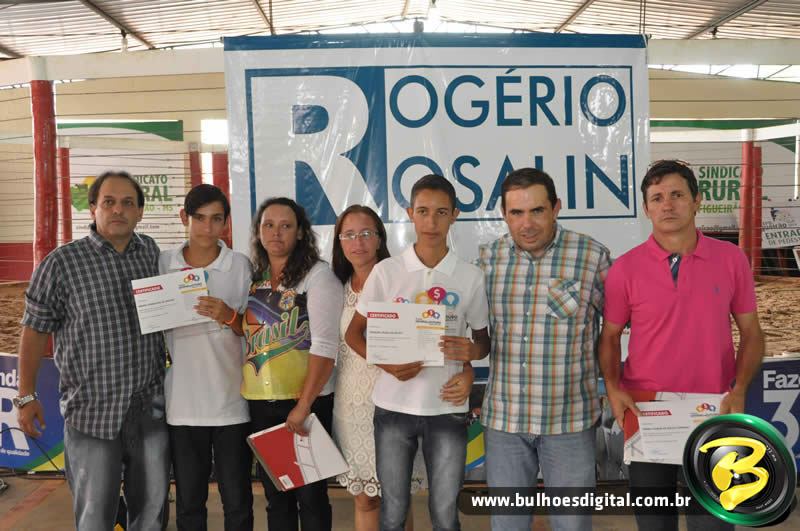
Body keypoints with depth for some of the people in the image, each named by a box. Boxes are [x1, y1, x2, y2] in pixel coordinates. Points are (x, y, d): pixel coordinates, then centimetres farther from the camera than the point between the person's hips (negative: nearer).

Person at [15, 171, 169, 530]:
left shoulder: (152, 254, 5)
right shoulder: (62, 262, -5)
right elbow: (35, 329, -1)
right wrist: (26, 396, -2)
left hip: (150, 408, 3)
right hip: (91, 411, -3)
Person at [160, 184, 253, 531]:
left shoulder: (241, 266, -2)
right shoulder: (163, 264, 2)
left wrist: (229, 318, -18)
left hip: (232, 403, -1)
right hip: (182, 404, 1)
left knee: (237, 502, 9)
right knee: (188, 503, 13)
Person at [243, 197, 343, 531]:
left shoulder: (317, 275, -8)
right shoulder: (254, 279, 10)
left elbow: (325, 346, -16)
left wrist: (304, 405, -20)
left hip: (304, 402, -5)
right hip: (260, 402, 5)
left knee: (310, 494, 6)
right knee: (274, 494, 15)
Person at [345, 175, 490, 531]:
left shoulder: (470, 277, -1)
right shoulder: (385, 271, -2)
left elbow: (484, 340, 9)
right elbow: (354, 334, 4)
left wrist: (471, 350, -15)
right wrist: (388, 364, -14)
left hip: (447, 408, 0)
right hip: (393, 407, 0)